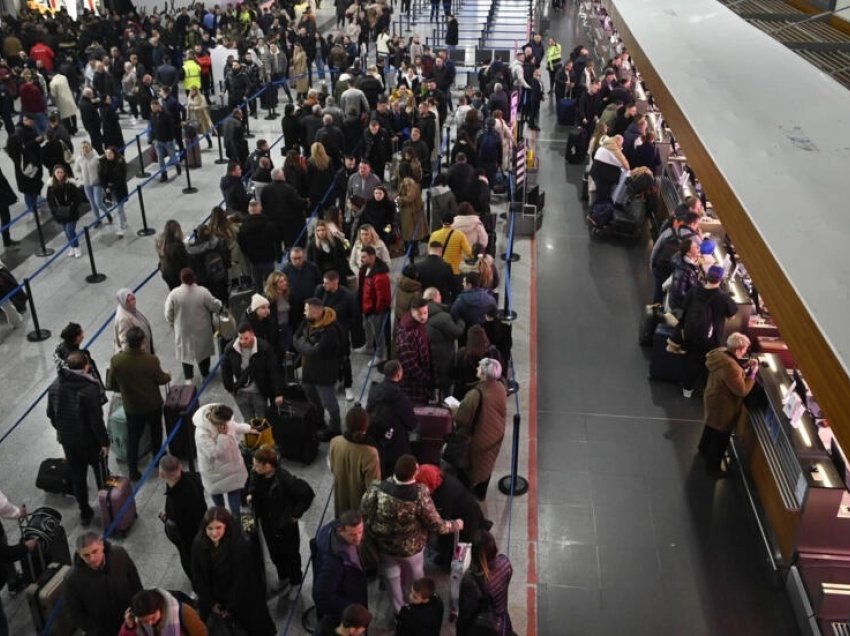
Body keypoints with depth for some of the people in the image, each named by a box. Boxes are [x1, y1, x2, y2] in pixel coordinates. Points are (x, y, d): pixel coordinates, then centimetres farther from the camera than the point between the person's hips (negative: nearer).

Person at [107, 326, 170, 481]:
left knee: (133, 438, 15)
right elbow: (160, 380, -12)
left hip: (131, 406, 1)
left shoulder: (116, 360, -22)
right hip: (152, 404, -1)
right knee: (156, 431, 25)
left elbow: (112, 384, -8)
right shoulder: (151, 360, -27)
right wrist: (168, 376, 11)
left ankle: (133, 471, 19)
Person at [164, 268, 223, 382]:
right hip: (202, 330, 0)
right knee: (203, 350, 21)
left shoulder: (173, 294, -19)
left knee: (185, 352, 18)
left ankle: (188, 379, 22)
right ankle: (205, 374, 36)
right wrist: (219, 303, 13)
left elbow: (168, 315, -10)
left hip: (183, 331, 0)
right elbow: (215, 306, -10)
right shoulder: (203, 292, -22)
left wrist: (173, 324, 11)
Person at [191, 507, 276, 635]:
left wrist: (230, 606, -15)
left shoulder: (239, 544, -30)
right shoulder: (198, 544, -19)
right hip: (213, 594, 4)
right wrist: (210, 603, -5)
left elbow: (240, 578, -22)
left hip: (241, 594, -4)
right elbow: (198, 576, -8)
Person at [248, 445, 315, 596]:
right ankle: (282, 577, 51)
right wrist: (251, 495, -6)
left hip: (285, 525, -6)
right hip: (267, 522, 6)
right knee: (274, 553, 25)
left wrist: (295, 514, -18)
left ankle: (294, 581, 43)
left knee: (290, 553, 18)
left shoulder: (285, 479, -34)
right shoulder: (256, 474, -15)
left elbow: (308, 493, -25)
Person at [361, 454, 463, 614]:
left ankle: (399, 611, 52)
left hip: (384, 545, 1)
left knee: (393, 578, 29)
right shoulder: (420, 495, -35)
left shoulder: (378, 488, -29)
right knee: (415, 577, 31)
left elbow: (364, 512, -15)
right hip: (411, 547, -1)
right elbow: (436, 525, -23)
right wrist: (455, 525, -3)